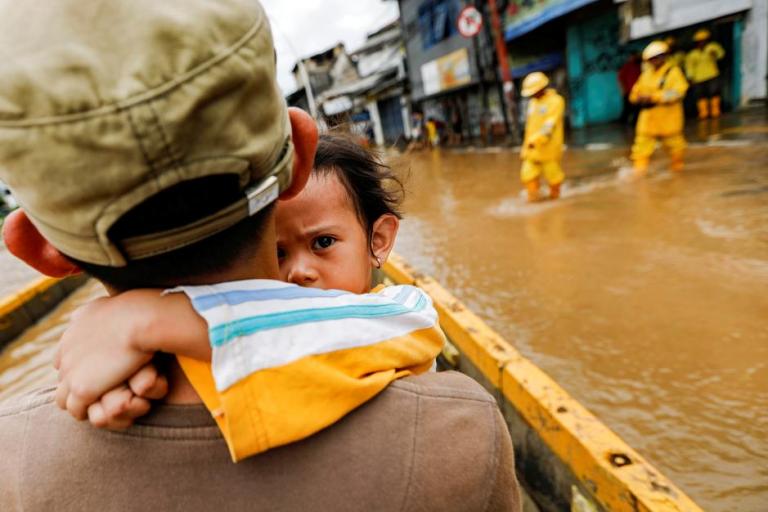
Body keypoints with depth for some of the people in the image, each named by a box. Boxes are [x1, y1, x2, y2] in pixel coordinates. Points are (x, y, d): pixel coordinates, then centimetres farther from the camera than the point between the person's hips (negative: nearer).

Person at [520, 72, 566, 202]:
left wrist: (535, 140, -29)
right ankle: (533, 199, 5)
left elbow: (550, 125, -19)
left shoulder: (555, 101, -8)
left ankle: (554, 196, 24)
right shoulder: (533, 102, 14)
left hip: (549, 147, -6)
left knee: (552, 173, 5)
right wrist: (526, 145, 18)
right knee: (528, 174, -3)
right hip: (532, 148, 6)